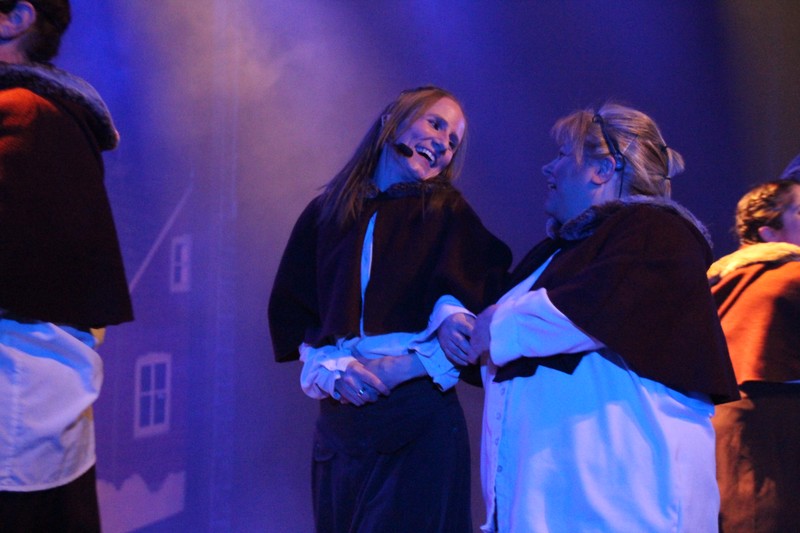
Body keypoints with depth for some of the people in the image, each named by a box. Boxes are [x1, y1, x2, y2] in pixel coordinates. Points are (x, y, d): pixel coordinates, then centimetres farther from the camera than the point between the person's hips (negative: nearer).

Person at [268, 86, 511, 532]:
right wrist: (327, 367, -12)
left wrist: (403, 367, -19)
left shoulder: (448, 213, 8)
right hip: (340, 417, 2)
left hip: (420, 416, -2)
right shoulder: (326, 214, 12)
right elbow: (290, 309, 7)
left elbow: (474, 305, -5)